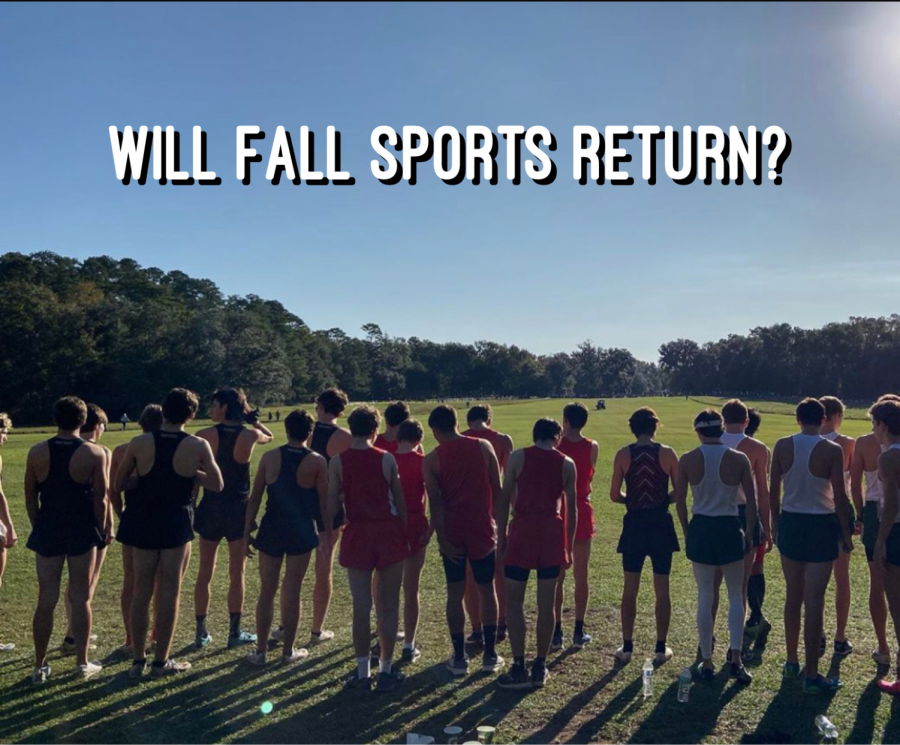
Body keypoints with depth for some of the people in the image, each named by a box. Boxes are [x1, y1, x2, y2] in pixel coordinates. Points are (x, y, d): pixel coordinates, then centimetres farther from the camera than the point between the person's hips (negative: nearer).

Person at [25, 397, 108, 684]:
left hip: (47, 532, 2)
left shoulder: (37, 452, -1)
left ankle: (40, 666, 17)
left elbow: (30, 497, 4)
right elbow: (100, 499, -7)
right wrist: (101, 530, 5)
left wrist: (38, 528, 15)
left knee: (46, 600, 10)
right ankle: (82, 662, 15)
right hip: (82, 532, -2)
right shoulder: (95, 454, -8)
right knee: (80, 599, 7)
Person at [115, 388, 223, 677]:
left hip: (143, 523, 2)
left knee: (142, 591, 12)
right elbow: (217, 484, -4)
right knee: (169, 592, 7)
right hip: (176, 524, -2)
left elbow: (118, 485, 2)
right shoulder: (198, 446, -11)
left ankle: (138, 660, 19)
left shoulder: (139, 444, -6)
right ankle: (161, 661, 13)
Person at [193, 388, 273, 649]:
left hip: (211, 506, 1)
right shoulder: (250, 436, -6)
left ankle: (201, 633, 18)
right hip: (238, 508, -1)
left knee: (205, 572, 12)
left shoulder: (205, 435, -8)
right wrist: (250, 418, 11)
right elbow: (269, 436, 16)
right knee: (237, 573, 8)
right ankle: (235, 632, 13)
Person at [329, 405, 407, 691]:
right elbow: (400, 501, 2)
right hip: (389, 531, 0)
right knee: (388, 605, 8)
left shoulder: (337, 462, -3)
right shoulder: (386, 459, -3)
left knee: (361, 605, 8)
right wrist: (404, 534, 12)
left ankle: (363, 671, 16)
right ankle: (386, 670, 15)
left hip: (357, 534, 0)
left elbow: (332, 505, -3)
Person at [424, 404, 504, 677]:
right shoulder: (483, 447, -2)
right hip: (482, 530, 1)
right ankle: (490, 654, 18)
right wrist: (499, 523, 10)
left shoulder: (431, 460, -6)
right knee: (487, 591, 12)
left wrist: (442, 538, -6)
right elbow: (497, 490, 0)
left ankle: (459, 657, 14)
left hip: (452, 533, -1)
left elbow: (436, 503, -9)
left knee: (455, 594, 9)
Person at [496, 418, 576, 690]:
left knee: (514, 600, 6)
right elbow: (572, 508, 9)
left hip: (522, 530, -2)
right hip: (553, 533, 2)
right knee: (547, 603, 9)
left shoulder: (518, 457, 1)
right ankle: (540, 667, 17)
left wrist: (501, 534, 4)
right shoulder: (567, 464, 6)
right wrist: (569, 545, 16)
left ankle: (519, 668, 5)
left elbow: (504, 499, -1)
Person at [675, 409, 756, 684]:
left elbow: (680, 501, -1)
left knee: (705, 595, 10)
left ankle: (706, 661, 16)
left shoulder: (687, 460, -5)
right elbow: (751, 500, -3)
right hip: (730, 527, 0)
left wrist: (687, 532, 11)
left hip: (701, 528, 1)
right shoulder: (739, 459, -6)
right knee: (736, 594, 15)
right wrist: (749, 532, 8)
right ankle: (735, 658, 7)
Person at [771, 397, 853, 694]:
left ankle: (792, 662, 29)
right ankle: (811, 675, 6)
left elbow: (773, 491, 2)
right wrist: (846, 533, 1)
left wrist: (775, 524, 14)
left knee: (793, 597, 17)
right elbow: (839, 497, -11)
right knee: (814, 601, 1)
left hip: (790, 523, 3)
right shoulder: (832, 450, -13)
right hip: (821, 525, -3)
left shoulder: (782, 446, -3)